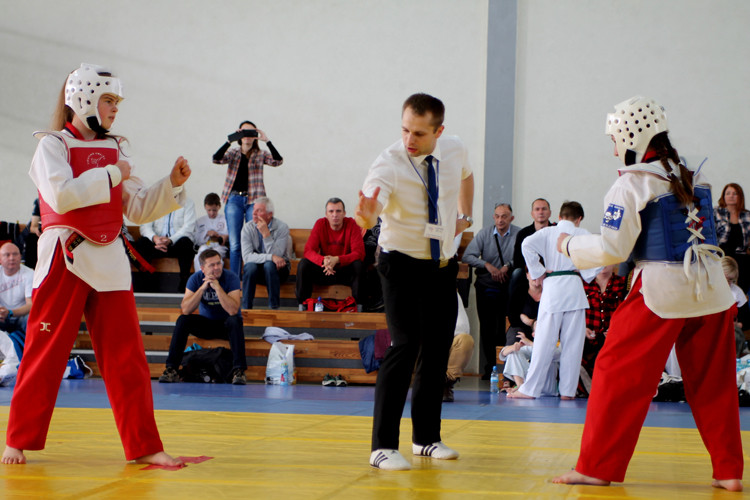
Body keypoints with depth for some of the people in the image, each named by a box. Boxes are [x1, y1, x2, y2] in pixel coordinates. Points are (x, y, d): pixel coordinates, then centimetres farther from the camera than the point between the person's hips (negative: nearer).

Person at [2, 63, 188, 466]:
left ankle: (143, 445, 6)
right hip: (65, 258, -5)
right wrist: (112, 174, -13)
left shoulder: (114, 149, 14)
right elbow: (61, 195, -20)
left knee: (127, 356, 1)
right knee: (45, 352, 0)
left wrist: (172, 184, 1)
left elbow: (138, 209, 15)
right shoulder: (53, 145, -2)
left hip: (109, 259, 5)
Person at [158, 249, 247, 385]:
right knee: (182, 320, -22)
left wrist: (217, 287, -34)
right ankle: (171, 369, -23)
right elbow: (185, 310, -20)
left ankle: (238, 370, -38)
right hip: (206, 324, 2)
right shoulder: (196, 279, -9)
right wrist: (203, 288, -27)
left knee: (235, 320, -34)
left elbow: (233, 310, -30)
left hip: (226, 325, -2)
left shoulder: (231, 278, -17)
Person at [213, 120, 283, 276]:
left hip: (254, 200, -1)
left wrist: (267, 141, -16)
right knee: (234, 244, 1)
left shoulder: (261, 155, 8)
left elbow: (278, 161, -9)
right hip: (234, 200, 1)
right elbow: (216, 159, -7)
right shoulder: (233, 153, 11)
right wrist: (229, 140, -16)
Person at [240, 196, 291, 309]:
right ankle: (246, 308, -24)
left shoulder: (282, 227, -13)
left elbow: (277, 256, -23)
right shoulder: (248, 228, -8)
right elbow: (246, 256, -20)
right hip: (257, 271, 1)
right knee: (250, 266, -32)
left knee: (269, 265, -34)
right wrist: (271, 257, -32)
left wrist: (266, 234, -30)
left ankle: (274, 307, -25)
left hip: (278, 270, -1)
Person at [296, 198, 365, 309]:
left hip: (346, 271, -2)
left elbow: (359, 253, -19)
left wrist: (337, 260, -35)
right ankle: (302, 305, -16)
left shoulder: (352, 224, -11)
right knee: (303, 264, -22)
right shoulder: (320, 224, -6)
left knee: (358, 265, -32)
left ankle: (358, 306, -25)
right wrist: (324, 261, -36)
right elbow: (309, 250, -13)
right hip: (324, 270, 2)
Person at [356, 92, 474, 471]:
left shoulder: (454, 150, -6)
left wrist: (464, 215, 12)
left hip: (443, 265, 6)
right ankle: (383, 446, -13)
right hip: (403, 264, -6)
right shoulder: (389, 164, -23)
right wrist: (364, 215, -61)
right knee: (405, 346, -18)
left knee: (438, 350, 12)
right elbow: (366, 217, -39)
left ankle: (427, 438, 27)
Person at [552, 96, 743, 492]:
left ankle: (597, 467, 5)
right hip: (711, 289, 6)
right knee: (713, 384, 12)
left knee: (618, 375, 3)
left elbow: (612, 250, -9)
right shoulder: (695, 178, 14)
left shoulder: (631, 184, -7)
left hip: (660, 290, -6)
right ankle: (729, 472, 13)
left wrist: (570, 245, 8)